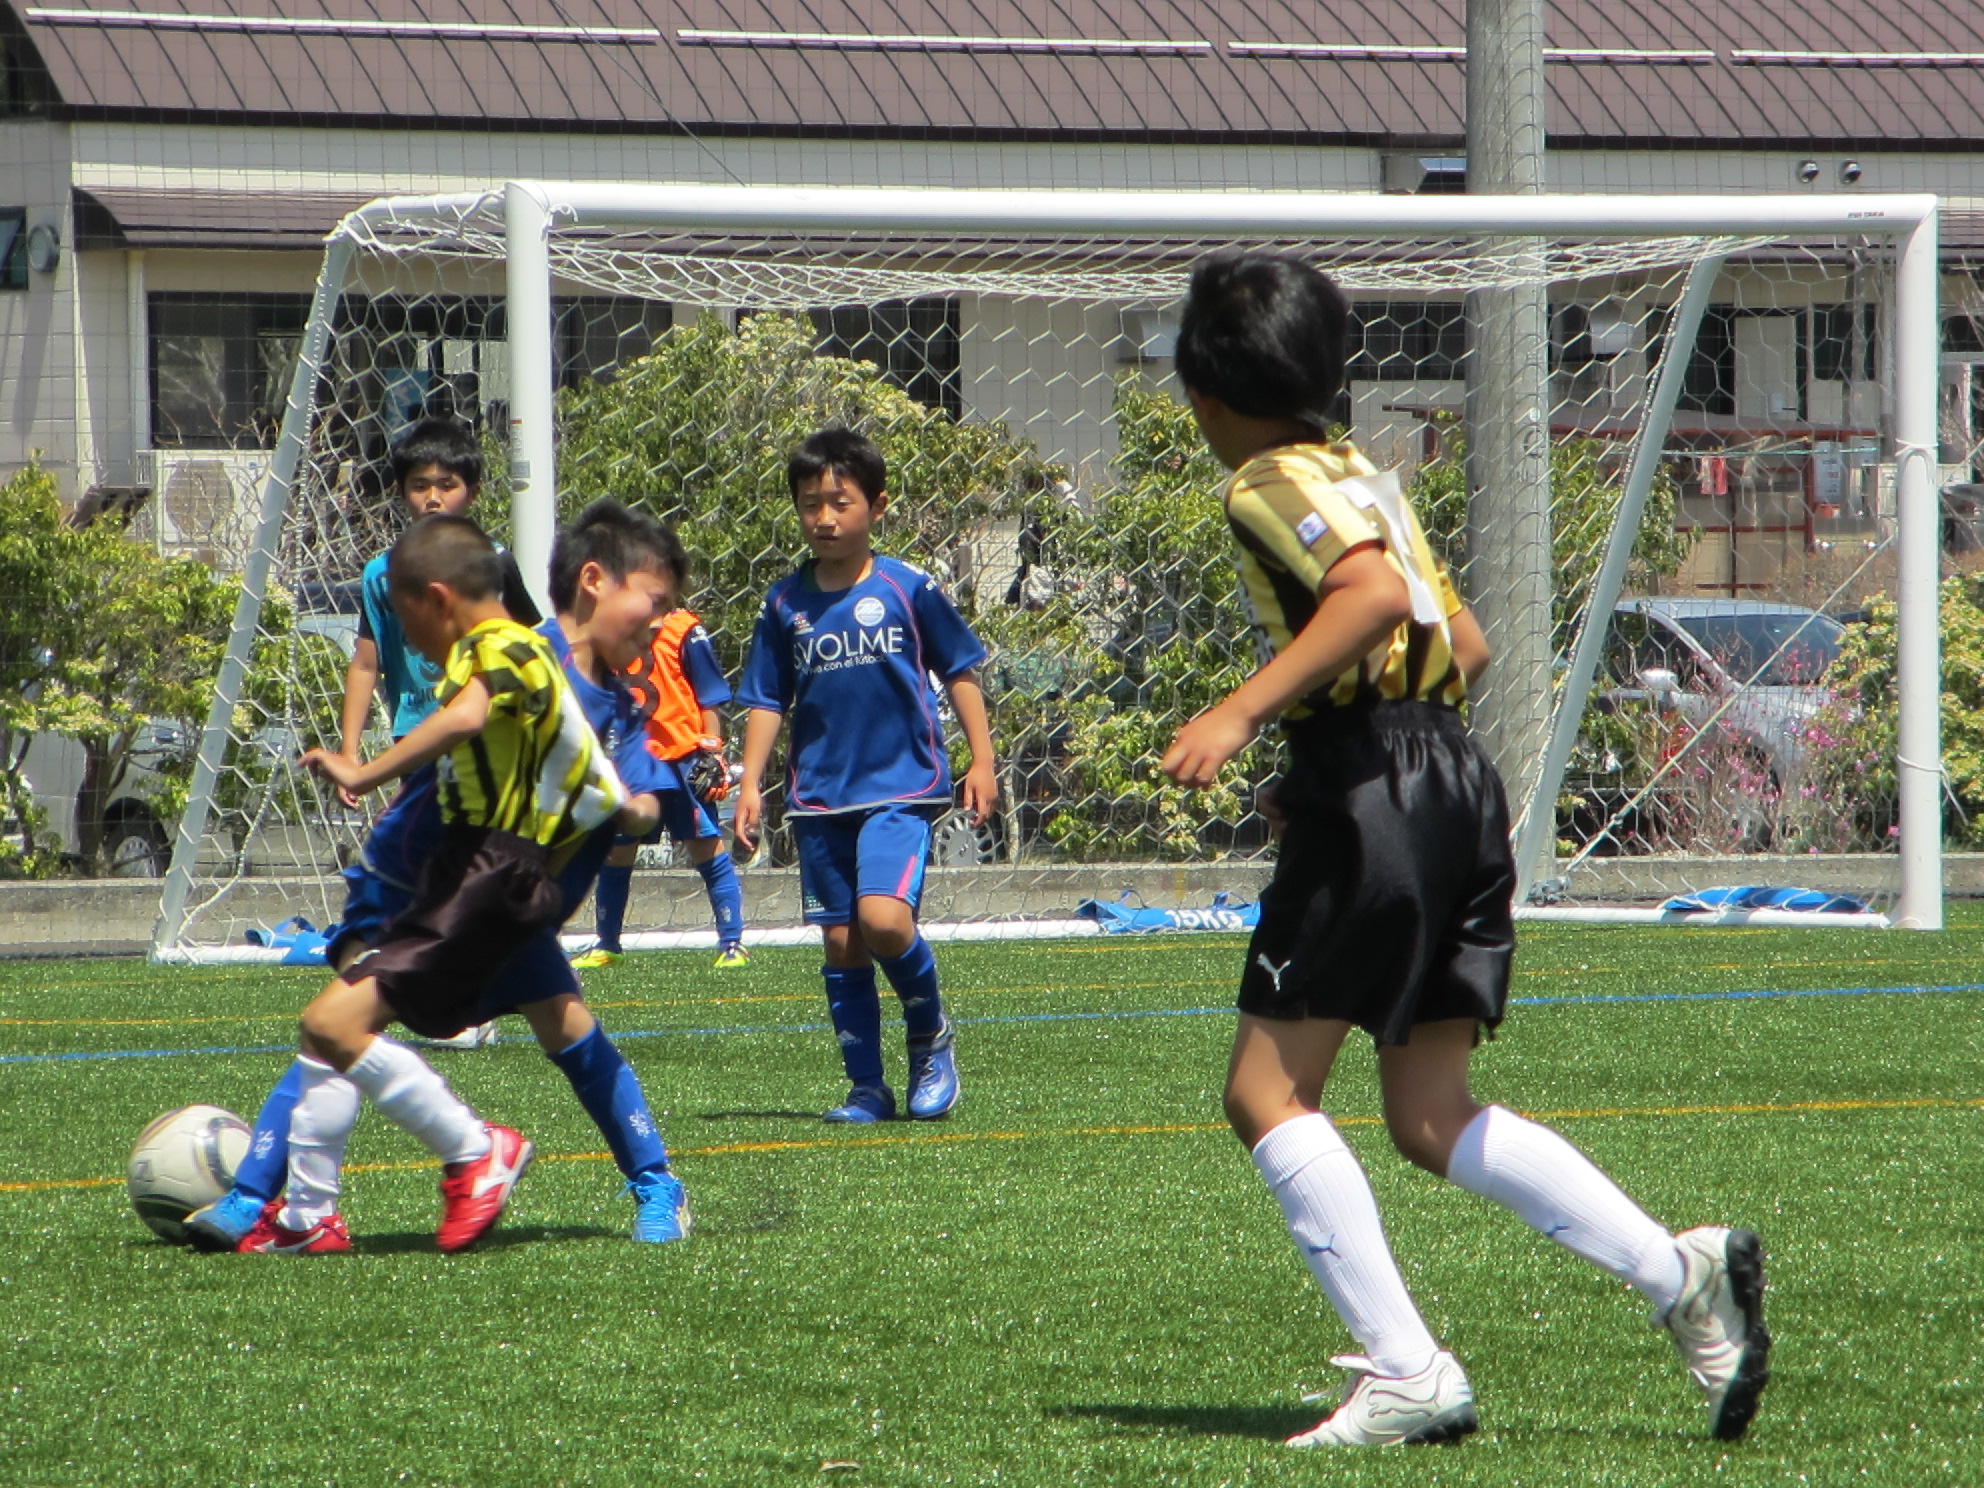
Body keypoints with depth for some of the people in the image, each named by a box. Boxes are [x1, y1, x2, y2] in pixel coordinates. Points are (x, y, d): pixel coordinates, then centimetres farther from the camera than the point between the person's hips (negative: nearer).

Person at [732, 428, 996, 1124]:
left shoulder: (909, 589, -3)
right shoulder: (786, 604, 4)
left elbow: (960, 671, 6)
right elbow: (766, 700, 9)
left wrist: (982, 760, 3)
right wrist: (750, 785, 3)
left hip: (901, 786, -3)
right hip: (820, 797, 3)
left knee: (882, 918, -21)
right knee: (840, 942, 4)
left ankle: (932, 1037, 5)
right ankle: (867, 1087, 14)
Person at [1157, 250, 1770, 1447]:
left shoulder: (1276, 483, -5)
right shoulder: (1358, 476, 23)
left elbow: (1376, 592, -24)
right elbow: (1466, 645, 26)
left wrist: (1241, 712, -25)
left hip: (1372, 793, -9)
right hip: (1455, 784, 9)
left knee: (1268, 1090, -3)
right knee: (1430, 1122, 9)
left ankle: (1406, 1373, -10)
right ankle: (1683, 1272, -4)